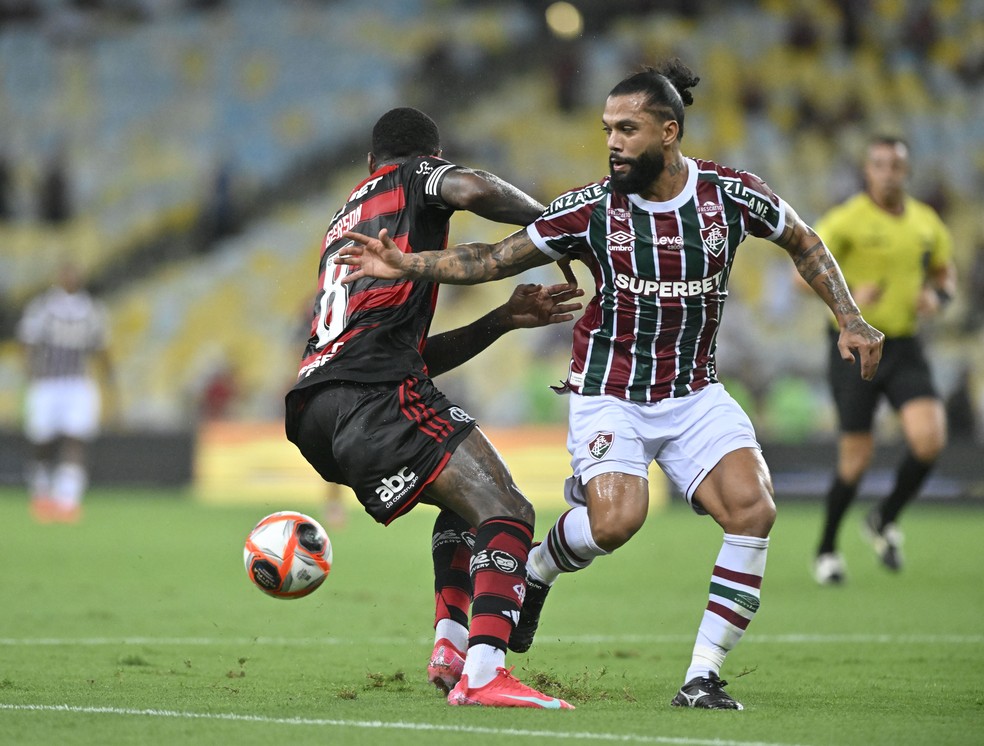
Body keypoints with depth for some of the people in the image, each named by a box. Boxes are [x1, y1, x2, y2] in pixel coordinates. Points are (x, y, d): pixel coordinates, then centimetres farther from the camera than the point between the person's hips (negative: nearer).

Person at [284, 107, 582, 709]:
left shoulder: (346, 219, 36)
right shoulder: (415, 176, 15)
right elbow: (472, 190, -12)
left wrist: (505, 319, 27)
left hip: (313, 409, 9)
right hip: (373, 393, -9)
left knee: (464, 497, 29)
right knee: (507, 512, -16)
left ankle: (452, 646, 14)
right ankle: (483, 675, -34)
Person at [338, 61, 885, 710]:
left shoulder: (730, 194, -8)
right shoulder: (590, 210, -10)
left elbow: (803, 242, 11)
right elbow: (497, 260, -2)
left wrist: (850, 319, 4)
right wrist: (408, 264, -13)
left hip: (696, 394, 2)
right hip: (610, 393, -2)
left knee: (753, 509, -20)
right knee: (617, 520, -27)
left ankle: (703, 677, -10)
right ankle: (535, 569, 9)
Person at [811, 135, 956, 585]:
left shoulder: (926, 223, 7)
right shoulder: (845, 221, -8)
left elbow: (945, 273, 21)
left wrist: (937, 297, -2)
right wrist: (848, 295, -28)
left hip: (905, 346, 4)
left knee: (929, 438, -15)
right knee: (857, 456, -3)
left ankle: (885, 521, 11)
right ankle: (826, 549, 20)